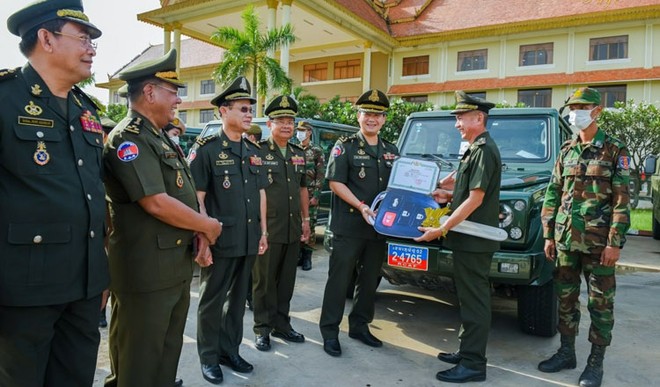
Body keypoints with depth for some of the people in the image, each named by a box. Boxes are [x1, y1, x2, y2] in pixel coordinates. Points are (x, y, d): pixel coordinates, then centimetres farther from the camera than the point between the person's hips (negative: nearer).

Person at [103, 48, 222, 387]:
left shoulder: (160, 138, 14)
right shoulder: (128, 138, -16)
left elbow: (183, 197, 16)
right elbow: (156, 204, -24)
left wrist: (199, 235, 0)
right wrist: (208, 226, -11)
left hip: (177, 266, 9)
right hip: (144, 269, -9)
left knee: (169, 350, 21)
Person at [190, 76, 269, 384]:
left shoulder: (254, 150, 11)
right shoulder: (207, 149, -7)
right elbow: (196, 197, -10)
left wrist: (263, 231, 11)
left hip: (249, 240, 6)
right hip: (220, 240, -6)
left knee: (238, 298, 16)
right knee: (212, 300, 8)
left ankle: (230, 350, 32)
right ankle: (209, 357, 23)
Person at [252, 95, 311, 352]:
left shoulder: (298, 154, 13)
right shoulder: (258, 152, -6)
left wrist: (306, 219, 16)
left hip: (293, 229, 6)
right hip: (268, 228, -5)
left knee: (287, 280, 14)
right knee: (264, 281, 6)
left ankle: (281, 324, 28)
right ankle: (262, 329, 18)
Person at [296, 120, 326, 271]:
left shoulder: (317, 151, 1)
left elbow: (321, 175, -4)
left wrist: (316, 196, -11)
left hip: (310, 195, -4)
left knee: (309, 226, -3)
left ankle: (307, 257, 6)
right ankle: (298, 255, 16)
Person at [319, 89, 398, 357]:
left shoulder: (391, 151, 14)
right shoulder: (345, 146, -2)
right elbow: (335, 182, -10)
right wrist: (361, 206, -20)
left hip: (380, 226, 6)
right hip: (349, 226, -5)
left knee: (370, 279, 14)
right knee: (339, 279, 0)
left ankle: (359, 326, 29)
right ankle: (329, 332, 11)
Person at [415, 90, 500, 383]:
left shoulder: (484, 150, -15)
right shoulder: (474, 149, 15)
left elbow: (475, 199, -22)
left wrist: (441, 230, -22)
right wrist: (448, 194, 7)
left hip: (474, 239, -10)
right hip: (468, 238, 10)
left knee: (474, 301, -2)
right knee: (469, 297, 17)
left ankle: (473, 365, 9)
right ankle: (467, 351, 30)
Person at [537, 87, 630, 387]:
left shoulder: (615, 150, -4)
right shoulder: (566, 150, 9)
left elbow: (621, 201, -8)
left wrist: (615, 243, -14)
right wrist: (548, 235, 5)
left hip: (599, 241, -4)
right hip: (565, 239, 5)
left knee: (600, 303, 7)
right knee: (565, 298, 13)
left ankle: (596, 362, 20)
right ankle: (566, 352, 27)